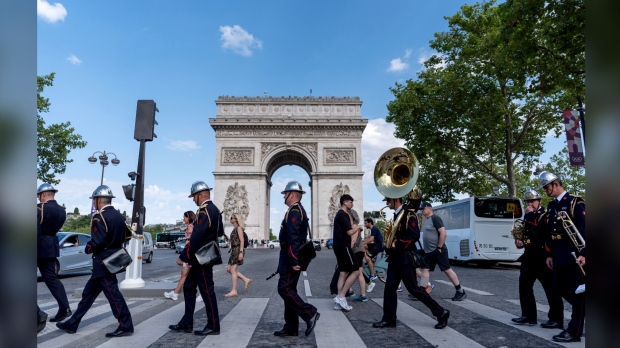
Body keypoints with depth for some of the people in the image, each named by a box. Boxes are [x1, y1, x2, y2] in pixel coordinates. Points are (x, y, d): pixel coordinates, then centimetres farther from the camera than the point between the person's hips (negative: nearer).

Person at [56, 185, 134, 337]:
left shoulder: (99, 216, -15)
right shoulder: (120, 216, 11)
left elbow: (97, 241, -22)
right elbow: (122, 238, 12)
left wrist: (88, 248, -4)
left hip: (103, 261, -9)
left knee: (112, 293, -3)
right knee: (89, 292, 17)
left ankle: (126, 326, 2)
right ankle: (72, 323, 27)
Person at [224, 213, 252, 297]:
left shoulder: (238, 228, -9)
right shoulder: (234, 228, 17)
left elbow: (241, 240, -15)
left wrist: (241, 252, -21)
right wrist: (228, 239, 5)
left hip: (238, 250, -10)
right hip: (234, 250, 10)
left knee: (233, 270, -6)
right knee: (229, 269, 10)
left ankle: (234, 291, 0)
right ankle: (246, 280, 13)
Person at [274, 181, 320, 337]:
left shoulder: (294, 210, -16)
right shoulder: (298, 209, 17)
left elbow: (293, 238, -23)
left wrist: (293, 261, -26)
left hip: (290, 257, -10)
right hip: (290, 257, 10)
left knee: (284, 289, -6)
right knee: (289, 290, 11)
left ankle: (310, 313, -1)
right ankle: (291, 327, 16)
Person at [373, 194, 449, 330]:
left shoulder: (408, 214, -14)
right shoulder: (396, 214, 13)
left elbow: (415, 235, -22)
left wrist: (397, 245, -20)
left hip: (405, 258, -8)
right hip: (395, 258, 8)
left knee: (414, 289, -3)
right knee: (389, 288, 6)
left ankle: (441, 313, 10)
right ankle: (389, 319, 14)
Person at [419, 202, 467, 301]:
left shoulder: (435, 218, -12)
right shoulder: (427, 220, 16)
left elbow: (443, 234, -21)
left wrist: (439, 247, -19)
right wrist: (428, 248, 17)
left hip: (438, 251, -9)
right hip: (429, 252, 9)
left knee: (447, 270, -1)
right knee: (424, 270, 4)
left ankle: (461, 291, 11)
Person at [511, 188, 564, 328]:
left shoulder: (545, 215, -7)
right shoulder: (527, 217, 17)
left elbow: (539, 231, -25)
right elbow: (522, 233, 25)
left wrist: (530, 215, -17)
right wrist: (518, 241, 5)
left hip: (543, 257, -8)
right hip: (529, 257, 8)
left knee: (551, 287, 0)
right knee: (524, 285, 6)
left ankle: (556, 319, 9)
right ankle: (528, 316, 15)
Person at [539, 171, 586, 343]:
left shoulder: (575, 202, -8)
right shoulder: (551, 206, 13)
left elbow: (584, 229, -14)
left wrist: (583, 254, -20)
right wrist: (550, 255, 14)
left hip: (574, 256, -7)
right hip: (559, 257, 8)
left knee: (577, 292, 1)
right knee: (561, 289, 12)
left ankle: (574, 331, 8)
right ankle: (582, 310, 33)